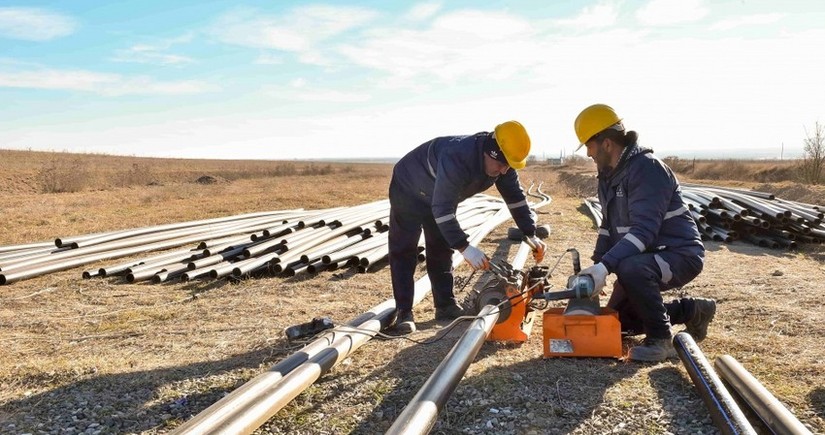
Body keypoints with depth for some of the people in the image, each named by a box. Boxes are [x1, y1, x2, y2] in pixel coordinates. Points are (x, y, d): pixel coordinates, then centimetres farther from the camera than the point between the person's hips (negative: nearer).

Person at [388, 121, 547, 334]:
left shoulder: (504, 162, -19)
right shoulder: (456, 159, -44)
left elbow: (516, 196, -8)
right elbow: (442, 209, -43)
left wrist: (531, 235, -13)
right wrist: (465, 248, -46)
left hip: (442, 195, 8)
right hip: (409, 190, -7)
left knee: (441, 250, 9)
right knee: (404, 252, -8)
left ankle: (446, 305, 15)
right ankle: (403, 311, -7)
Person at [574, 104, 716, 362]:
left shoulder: (647, 169, -25)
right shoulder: (609, 174, 5)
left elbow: (644, 230, -34)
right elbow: (609, 225, 14)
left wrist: (606, 266, -41)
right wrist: (596, 264, 4)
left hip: (681, 255, -10)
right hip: (644, 258, 10)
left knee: (630, 269, -39)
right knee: (617, 319, 12)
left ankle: (661, 340, -18)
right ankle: (691, 311, 23)